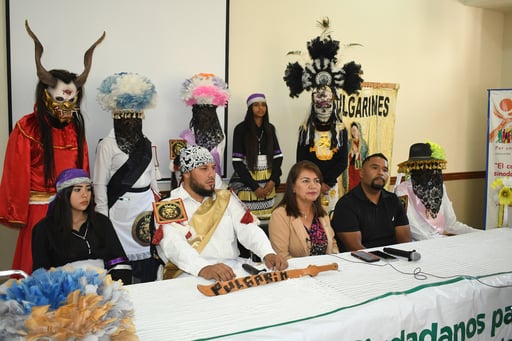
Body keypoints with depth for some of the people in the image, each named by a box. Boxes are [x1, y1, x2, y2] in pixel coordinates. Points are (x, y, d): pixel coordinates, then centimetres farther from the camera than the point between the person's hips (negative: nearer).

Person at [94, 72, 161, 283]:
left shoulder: (145, 143, 12)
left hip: (147, 209, 5)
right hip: (121, 210, -5)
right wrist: (103, 219, -8)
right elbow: (100, 184, -5)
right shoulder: (107, 144, -5)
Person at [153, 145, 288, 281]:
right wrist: (203, 269, -35)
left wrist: (268, 254, -15)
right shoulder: (167, 208, 2)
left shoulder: (226, 198, 16)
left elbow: (248, 229, 5)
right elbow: (173, 245, -16)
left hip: (232, 271, 4)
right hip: (189, 274, -4)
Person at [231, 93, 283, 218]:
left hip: (267, 181, 4)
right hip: (246, 181, -4)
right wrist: (254, 186, -11)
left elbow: (278, 156, 9)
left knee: (267, 218, 1)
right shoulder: (241, 129, -4)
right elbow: (237, 162, -8)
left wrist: (273, 180, -4)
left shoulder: (270, 128, 10)